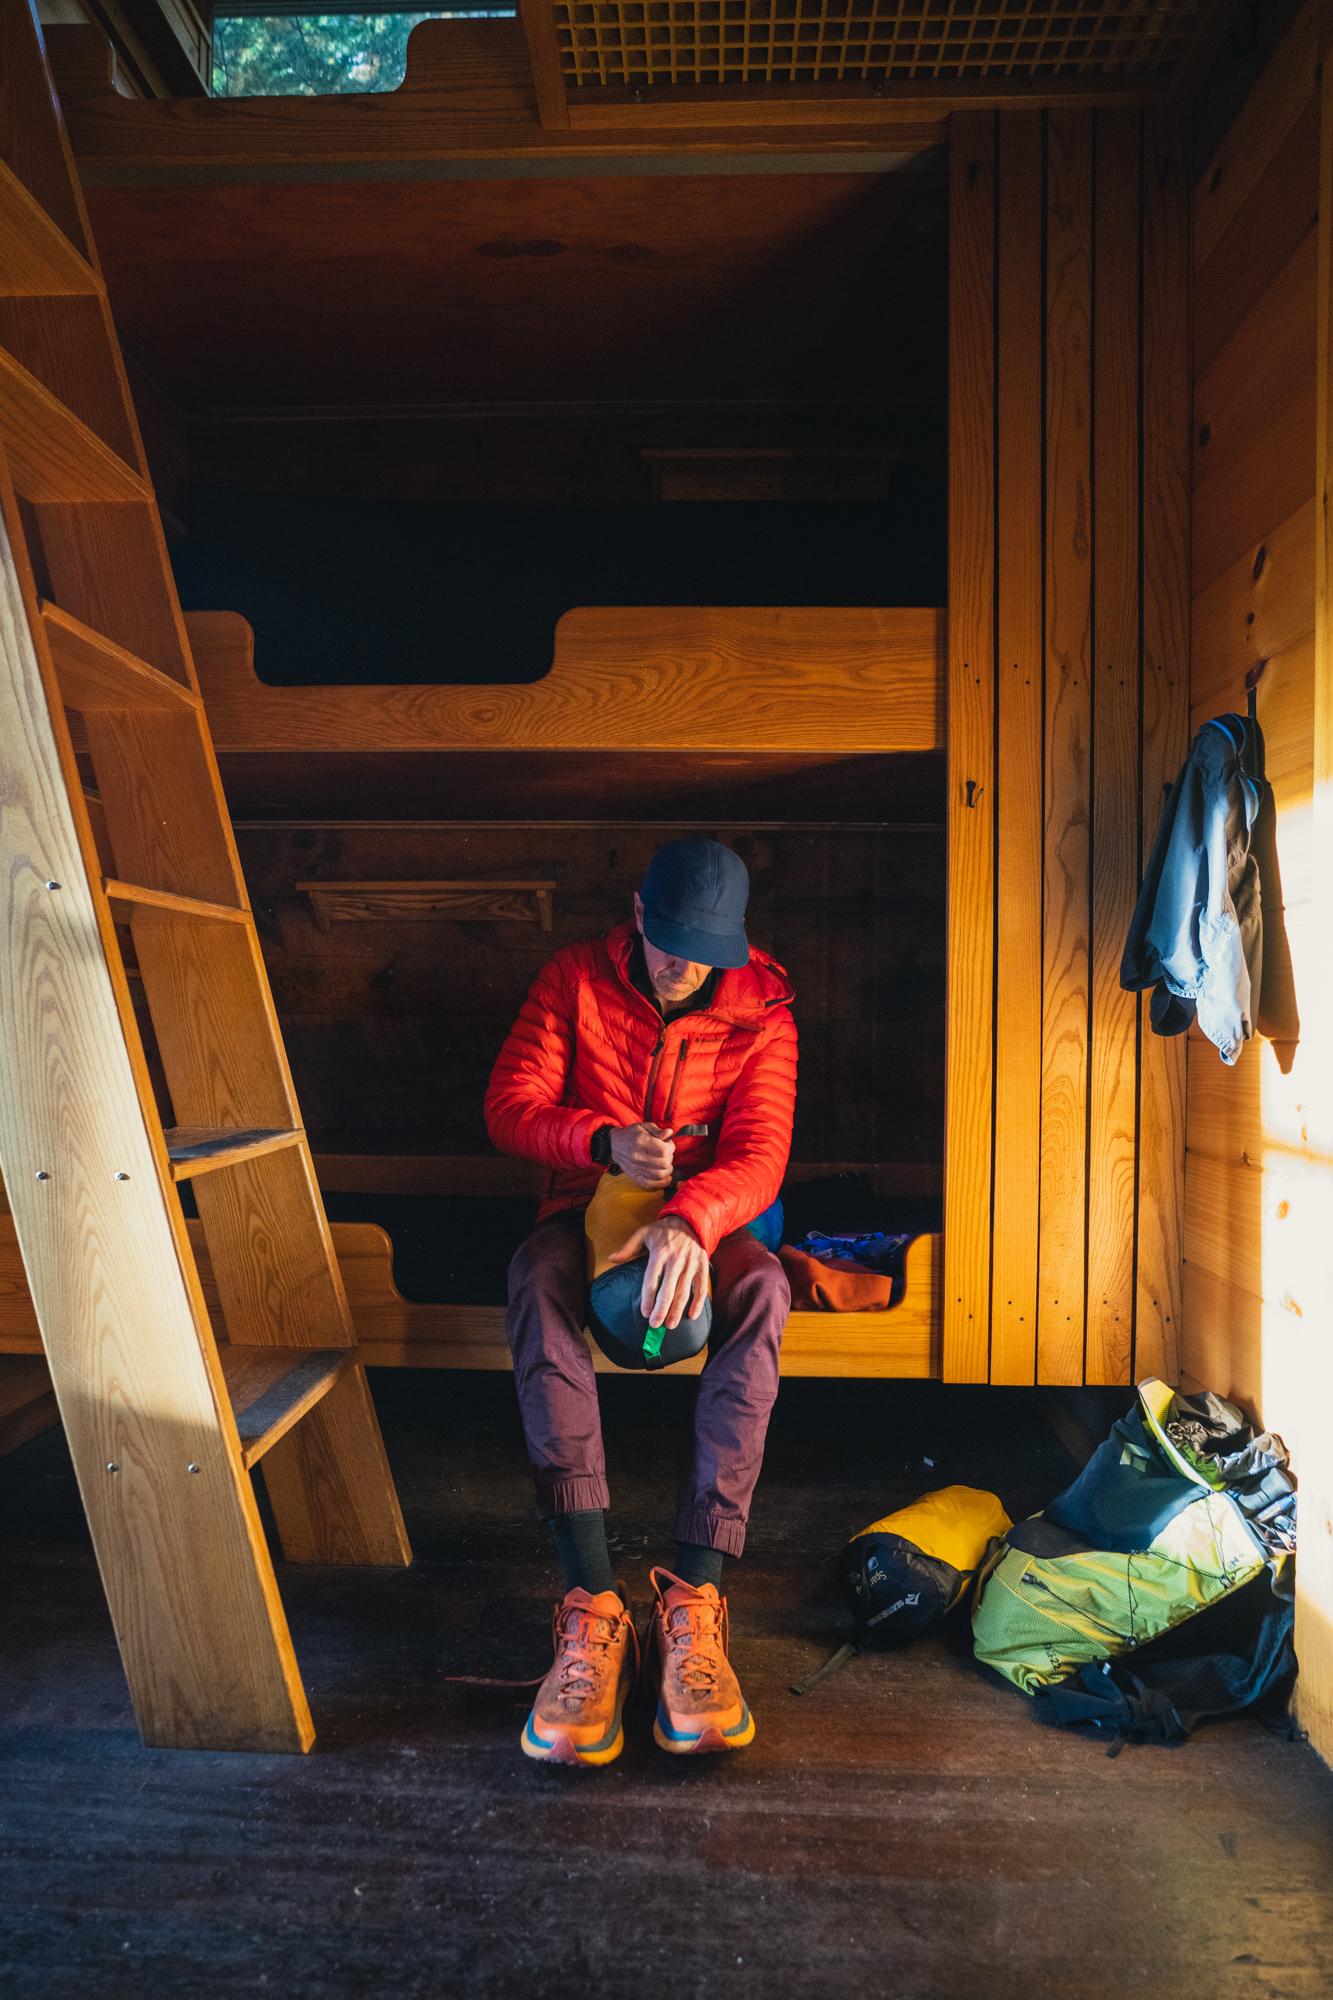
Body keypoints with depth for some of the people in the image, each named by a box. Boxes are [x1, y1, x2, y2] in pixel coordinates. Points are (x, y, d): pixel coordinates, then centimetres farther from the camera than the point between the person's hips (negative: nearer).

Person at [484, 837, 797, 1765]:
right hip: (592, 1204, 0)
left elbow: (759, 1153, -16)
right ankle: (593, 1603, -43)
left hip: (705, 1216, 0)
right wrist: (605, 1142, -27)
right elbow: (509, 1106, -6)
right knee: (537, 1277, -37)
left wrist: (690, 1217, -39)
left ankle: (694, 1598, -40)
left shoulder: (759, 1008, -5)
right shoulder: (576, 978, -2)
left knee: (762, 1287, -36)